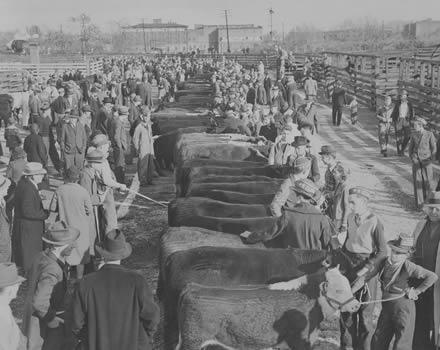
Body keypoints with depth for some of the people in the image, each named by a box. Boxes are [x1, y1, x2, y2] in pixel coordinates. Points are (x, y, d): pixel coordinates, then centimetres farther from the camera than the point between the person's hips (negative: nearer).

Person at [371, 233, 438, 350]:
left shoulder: (408, 267, -19)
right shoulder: (386, 262, 0)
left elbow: (432, 277, -19)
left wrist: (416, 291, -14)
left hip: (403, 307, -6)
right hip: (387, 306, 7)